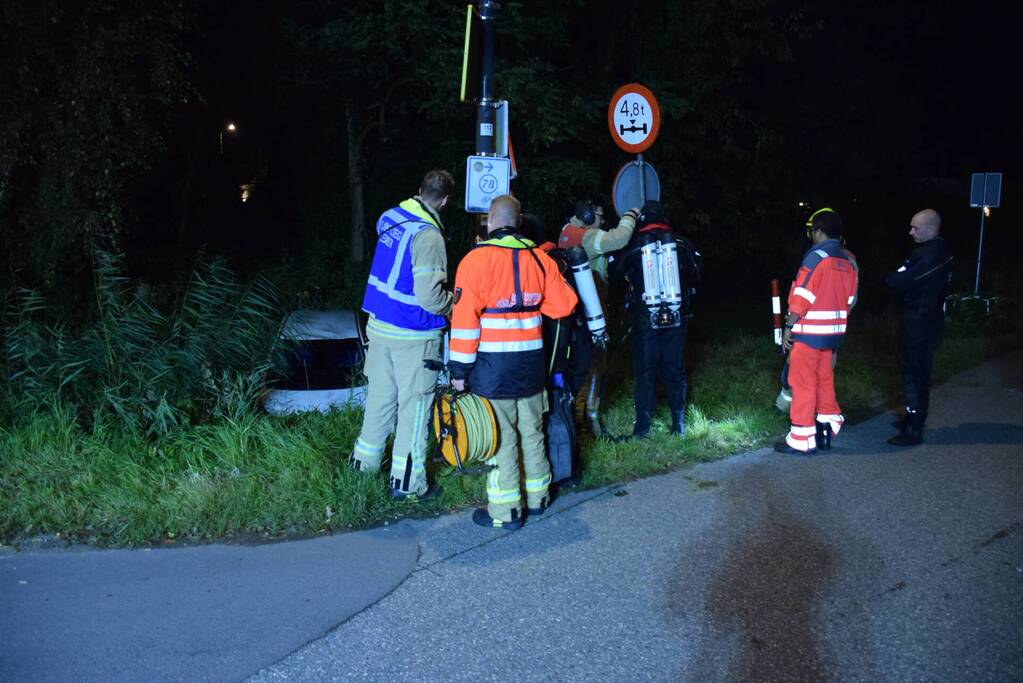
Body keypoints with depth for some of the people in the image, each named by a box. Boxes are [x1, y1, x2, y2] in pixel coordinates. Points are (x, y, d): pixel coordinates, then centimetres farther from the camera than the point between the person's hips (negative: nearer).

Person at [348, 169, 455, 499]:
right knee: (414, 404, 3)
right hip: (413, 336, -7)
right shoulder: (427, 235, -21)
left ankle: (365, 458, 34)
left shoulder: (390, 217, 3)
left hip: (379, 325, 7)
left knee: (380, 394, 21)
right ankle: (407, 481, 11)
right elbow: (430, 298, -25)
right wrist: (455, 302, -5)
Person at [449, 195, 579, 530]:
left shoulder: (476, 259, -10)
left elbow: (465, 319, -14)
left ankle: (505, 510, 7)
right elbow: (564, 304, 4)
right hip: (531, 363, 5)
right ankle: (537, 497, 30)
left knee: (500, 437, 2)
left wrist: (459, 369, -9)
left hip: (493, 365, -5)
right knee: (532, 431, 17)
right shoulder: (539, 258, 4)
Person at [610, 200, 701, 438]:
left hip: (644, 320, -2)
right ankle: (679, 424, 16)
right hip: (677, 318, 2)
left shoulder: (633, 246, -6)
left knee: (645, 372, 5)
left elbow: (616, 273, 8)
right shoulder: (682, 244, 0)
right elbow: (695, 277, 11)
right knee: (675, 369, 11)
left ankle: (643, 426, 5)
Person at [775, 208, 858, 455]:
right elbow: (849, 300, 11)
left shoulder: (816, 256, -13)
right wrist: (834, 322, 19)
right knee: (824, 379, 19)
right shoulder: (847, 261, 8)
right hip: (833, 332, 7)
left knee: (803, 382, -1)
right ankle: (829, 426, 25)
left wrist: (789, 326, -10)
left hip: (809, 332, -7)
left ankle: (801, 439, 2)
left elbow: (802, 296, -16)